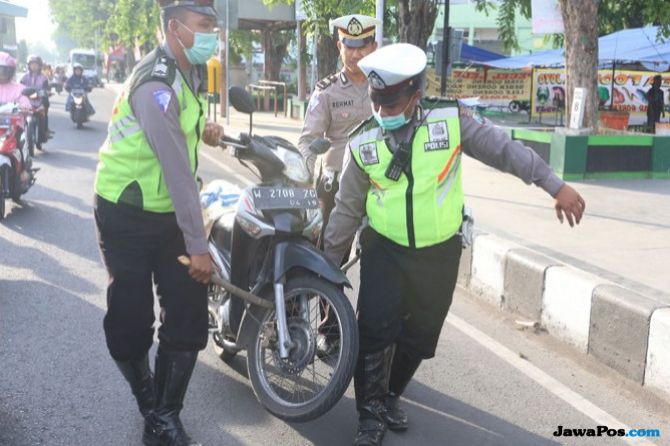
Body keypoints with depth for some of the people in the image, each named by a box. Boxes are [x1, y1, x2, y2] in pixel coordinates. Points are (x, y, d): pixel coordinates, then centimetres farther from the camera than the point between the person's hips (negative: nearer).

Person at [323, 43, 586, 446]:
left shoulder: (448, 120, -11)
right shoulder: (364, 142, -6)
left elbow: (504, 150, -7)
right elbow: (348, 208, 2)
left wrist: (556, 186, -11)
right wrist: (327, 261, 5)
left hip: (439, 253, 1)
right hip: (384, 250, 0)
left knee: (420, 336, 12)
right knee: (375, 329, -10)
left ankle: (391, 394, 36)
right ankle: (371, 414, 7)